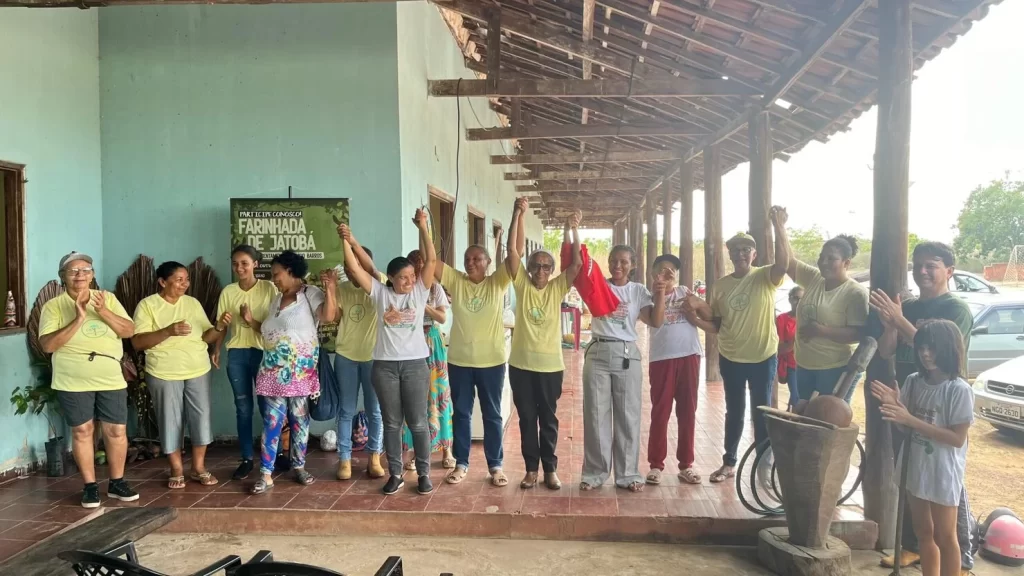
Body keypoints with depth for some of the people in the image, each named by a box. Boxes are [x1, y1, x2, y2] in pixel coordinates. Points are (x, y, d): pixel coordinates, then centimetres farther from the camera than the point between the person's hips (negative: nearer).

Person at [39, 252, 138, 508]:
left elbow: (129, 331, -3)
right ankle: (90, 486, 18)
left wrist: (103, 311, -17)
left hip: (111, 380, 2)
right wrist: (78, 320, -22)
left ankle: (116, 482, 20)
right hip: (73, 382, -2)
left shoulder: (108, 298, 4)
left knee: (116, 430, 5)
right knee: (82, 431, 5)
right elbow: (47, 345, -13)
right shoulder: (53, 306, -4)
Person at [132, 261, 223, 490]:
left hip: (198, 371, 4)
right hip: (164, 374, -3)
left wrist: (218, 328, -14)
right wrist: (168, 331, -26)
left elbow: (206, 337, 8)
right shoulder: (147, 305, -6)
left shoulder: (193, 303, 7)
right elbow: (137, 342, -14)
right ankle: (177, 470, 19)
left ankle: (198, 468, 18)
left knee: (201, 418, 4)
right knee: (171, 421, 5)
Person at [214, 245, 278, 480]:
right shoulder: (228, 291, 4)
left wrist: (253, 322, -22)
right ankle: (247, 459, 17)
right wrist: (215, 349, -5)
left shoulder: (269, 289, -5)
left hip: (263, 352, -3)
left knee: (267, 405, 2)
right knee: (243, 407, 8)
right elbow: (222, 325, 7)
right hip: (237, 354, 3)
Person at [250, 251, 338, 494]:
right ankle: (266, 474, 1)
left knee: (299, 418, 5)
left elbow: (328, 317, -23)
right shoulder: (277, 298, 17)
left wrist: (330, 290, -26)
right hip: (274, 369, 5)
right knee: (272, 420, 0)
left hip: (300, 369, -4)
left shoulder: (311, 293, -4)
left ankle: (299, 466, 19)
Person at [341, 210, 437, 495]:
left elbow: (431, 260, -8)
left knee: (418, 422, 4)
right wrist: (346, 241, -16)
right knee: (392, 423, 10)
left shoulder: (420, 291, 2)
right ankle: (395, 474, 21)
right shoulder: (380, 292, 2)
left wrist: (423, 227, -14)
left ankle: (424, 474, 16)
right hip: (385, 366, 1)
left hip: (415, 364, -1)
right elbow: (354, 269, -5)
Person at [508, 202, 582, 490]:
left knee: (549, 420, 10)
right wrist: (518, 214, -17)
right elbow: (514, 250, -10)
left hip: (550, 365, 0)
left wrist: (573, 230, -21)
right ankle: (531, 469, 22)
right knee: (527, 419, 10)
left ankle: (550, 469, 22)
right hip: (521, 364, 0)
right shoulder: (522, 286, 0)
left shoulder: (557, 289, 1)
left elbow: (577, 264, -11)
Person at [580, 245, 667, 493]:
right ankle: (594, 472, 17)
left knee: (628, 415, 6)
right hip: (598, 353, -1)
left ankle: (627, 473, 18)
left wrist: (660, 294, -14)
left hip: (627, 354, 1)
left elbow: (656, 322, -1)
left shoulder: (638, 291, 7)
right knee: (596, 414, 5)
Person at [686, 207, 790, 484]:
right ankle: (729, 463, 27)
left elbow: (784, 262, -31)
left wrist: (779, 227, -41)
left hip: (763, 357, -3)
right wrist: (697, 319, -14)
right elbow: (717, 325, 6)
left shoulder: (765, 278, -8)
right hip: (731, 358, 3)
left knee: (760, 412, 8)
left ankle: (764, 464, 23)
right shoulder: (720, 285, 2)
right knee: (734, 412, 15)